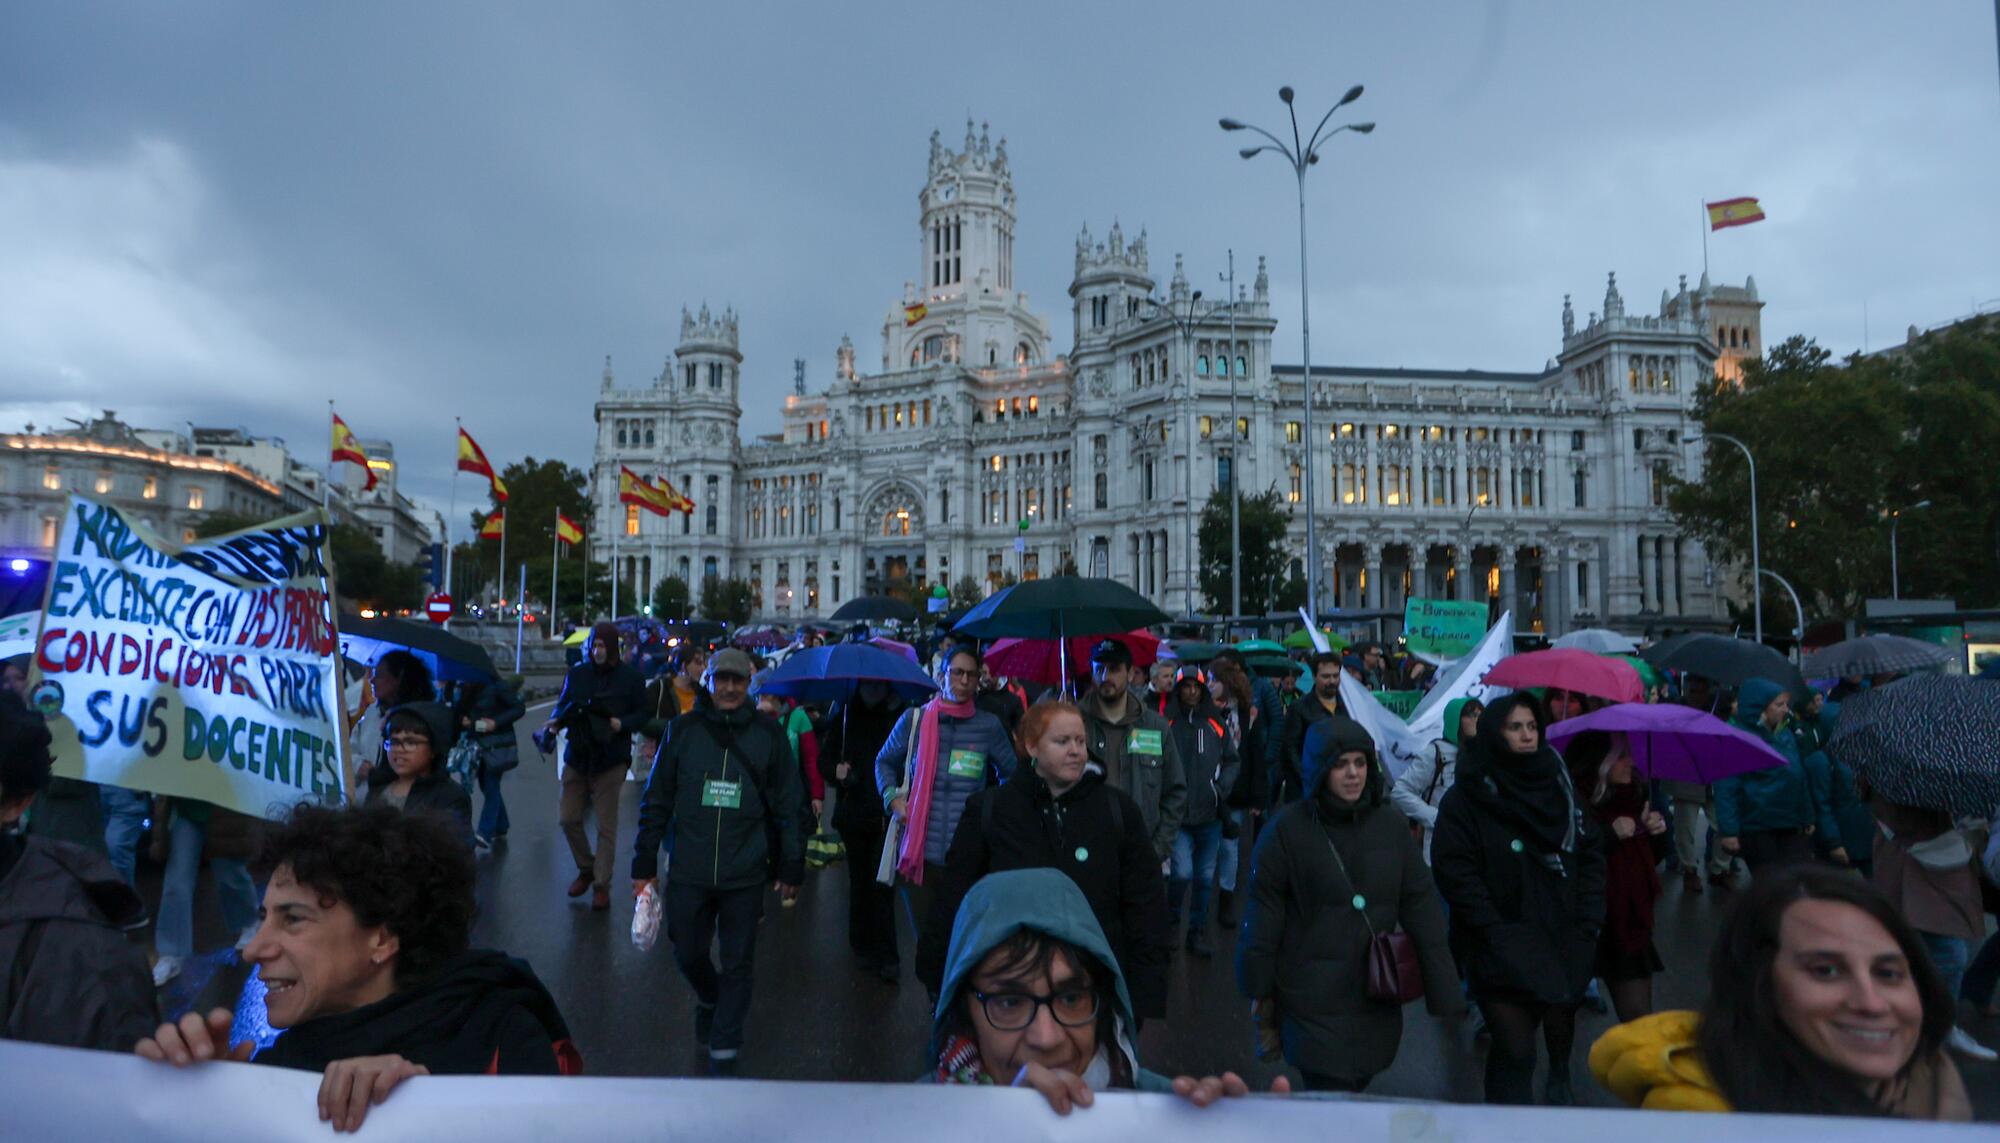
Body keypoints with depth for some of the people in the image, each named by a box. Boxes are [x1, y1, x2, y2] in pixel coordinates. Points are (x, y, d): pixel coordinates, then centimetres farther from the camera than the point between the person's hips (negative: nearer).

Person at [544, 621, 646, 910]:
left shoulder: (630, 678, -2)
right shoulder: (576, 674, 6)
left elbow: (642, 714, 1)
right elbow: (562, 706, 13)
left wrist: (621, 724, -18)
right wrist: (554, 721, -8)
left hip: (610, 759, -3)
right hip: (577, 756, 4)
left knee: (606, 826, 0)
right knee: (568, 818, 6)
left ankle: (602, 884, 12)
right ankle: (586, 869, 29)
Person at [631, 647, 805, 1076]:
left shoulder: (769, 735, -1)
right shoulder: (683, 730, 1)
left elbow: (788, 806, 3)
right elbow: (656, 800, 5)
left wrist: (790, 868, 3)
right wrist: (645, 864, 5)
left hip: (745, 875, -1)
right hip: (688, 871, 1)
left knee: (737, 964, 6)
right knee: (688, 954, 14)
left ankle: (724, 1050, 22)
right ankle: (708, 1000, 46)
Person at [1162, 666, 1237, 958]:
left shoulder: (1215, 724, 5)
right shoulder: (1166, 723, -7)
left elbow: (1232, 760, 14)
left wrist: (1222, 786, 0)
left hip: (1210, 816, 4)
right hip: (1177, 815, -4)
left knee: (1204, 877, 12)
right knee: (1182, 872, -12)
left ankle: (1198, 932, 27)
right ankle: (1171, 920, 16)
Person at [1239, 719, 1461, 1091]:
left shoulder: (1392, 824, 1)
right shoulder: (1289, 828, -8)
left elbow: (1421, 906, 3)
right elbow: (1263, 912, -2)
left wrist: (1444, 989, 0)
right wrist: (1259, 988, 0)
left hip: (1377, 997, 3)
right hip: (1313, 999, -3)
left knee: (1356, 1085, 14)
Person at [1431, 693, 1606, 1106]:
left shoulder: (1558, 784, 8)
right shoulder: (1465, 797, -7)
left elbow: (1590, 854, 8)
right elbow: (1455, 872, -12)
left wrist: (1587, 924, -1)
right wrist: (1498, 933, -15)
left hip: (1562, 945, 4)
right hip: (1502, 952, -4)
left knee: (1561, 1027, 14)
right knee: (1516, 1048, -9)